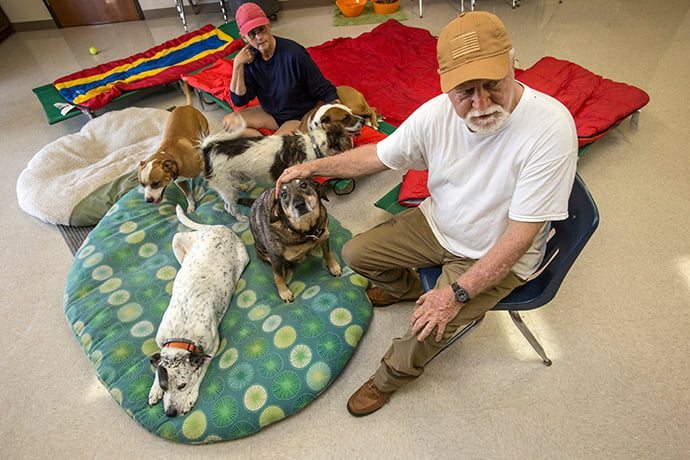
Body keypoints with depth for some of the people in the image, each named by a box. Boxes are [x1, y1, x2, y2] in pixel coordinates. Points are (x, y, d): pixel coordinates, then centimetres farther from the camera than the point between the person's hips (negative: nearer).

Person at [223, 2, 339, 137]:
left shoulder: (293, 54, -25)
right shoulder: (250, 57, -8)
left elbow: (324, 90, -20)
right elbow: (239, 100, -10)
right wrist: (237, 65, -20)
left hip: (301, 116, -7)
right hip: (271, 113, 7)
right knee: (229, 122, -4)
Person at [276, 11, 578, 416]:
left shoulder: (551, 127, -30)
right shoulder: (437, 113, -16)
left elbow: (520, 235, -28)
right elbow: (378, 156, -1)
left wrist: (458, 292, -31)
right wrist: (312, 167, -1)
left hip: (497, 254, -4)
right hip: (437, 223, 5)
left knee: (428, 330, -19)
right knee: (356, 253, 4)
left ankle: (391, 378, 19)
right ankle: (407, 287, 37)